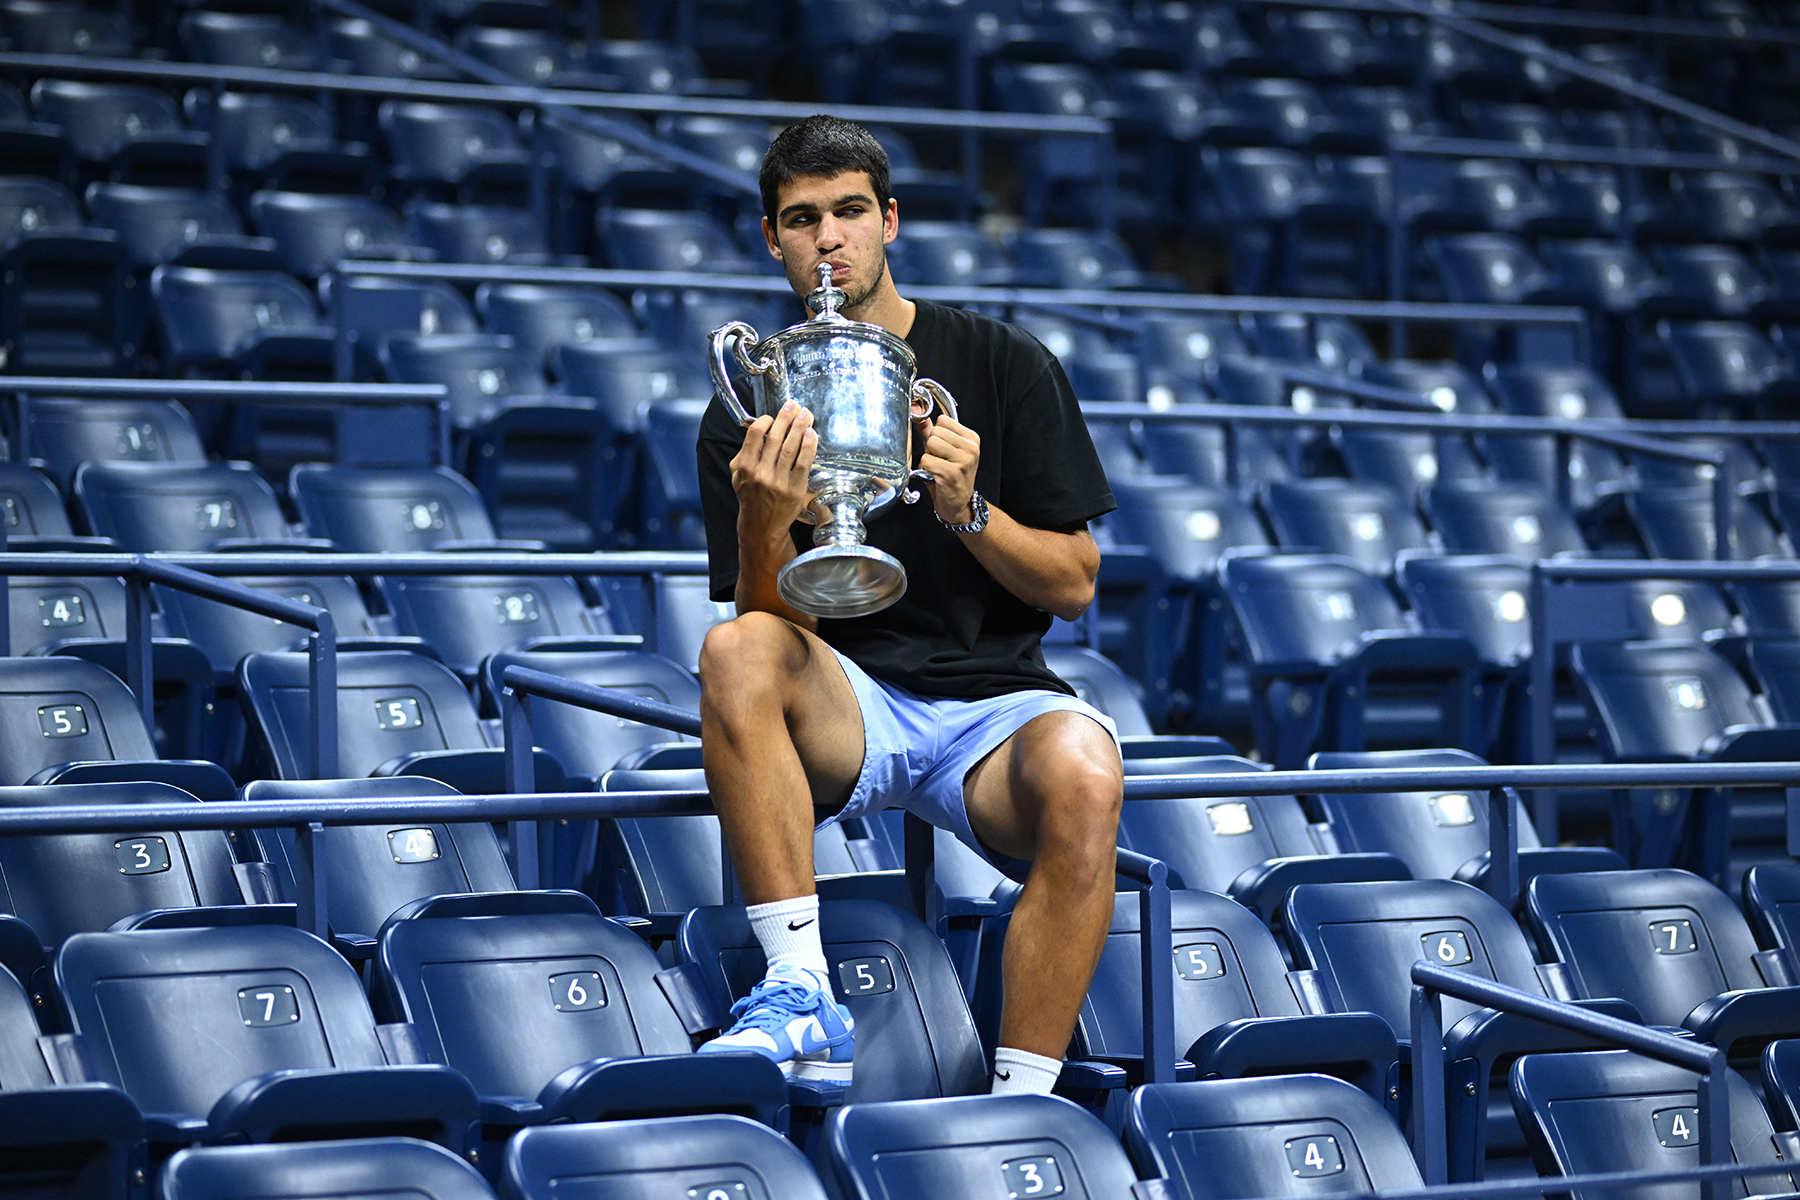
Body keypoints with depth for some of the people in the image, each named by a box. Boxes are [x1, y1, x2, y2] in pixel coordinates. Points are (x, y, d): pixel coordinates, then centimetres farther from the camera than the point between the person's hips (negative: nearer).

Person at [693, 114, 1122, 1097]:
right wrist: (764, 522, -21)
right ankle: (802, 993, -31)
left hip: (993, 701, -1)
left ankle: (1021, 1104, -27)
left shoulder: (1004, 365, 4)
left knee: (1084, 771, -35)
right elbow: (766, 625, 0)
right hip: (843, 715, 1)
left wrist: (967, 510, -15)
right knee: (733, 652, -32)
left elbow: (1074, 585, 3)